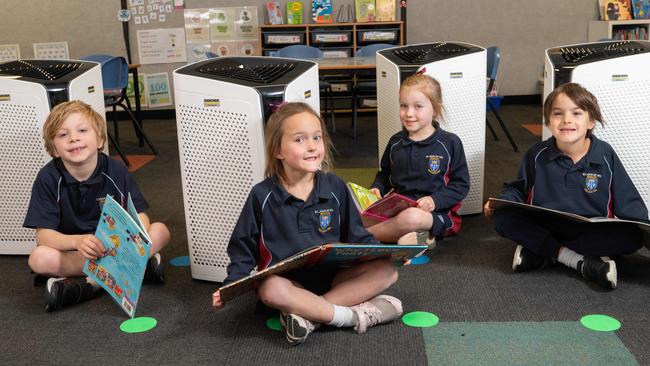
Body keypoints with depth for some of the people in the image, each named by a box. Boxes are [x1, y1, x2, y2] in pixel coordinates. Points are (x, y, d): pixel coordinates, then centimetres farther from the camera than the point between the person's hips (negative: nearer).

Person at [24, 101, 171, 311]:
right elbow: (43, 234, -17)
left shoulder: (116, 171, -9)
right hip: (72, 252, -1)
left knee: (160, 231, -21)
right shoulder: (48, 179, -12)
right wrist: (78, 241, -38)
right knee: (39, 259, -32)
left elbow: (139, 216, -10)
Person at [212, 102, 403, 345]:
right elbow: (244, 248, 3)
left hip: (332, 276, 3)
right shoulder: (262, 196, -4)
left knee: (387, 270, -19)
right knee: (270, 290, -37)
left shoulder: (335, 187, 2)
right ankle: (354, 315, -25)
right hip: (287, 281, -3)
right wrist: (229, 287, -9)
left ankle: (308, 314, -26)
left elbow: (356, 236, 9)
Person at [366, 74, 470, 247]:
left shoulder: (450, 143, -2)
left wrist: (435, 200, -15)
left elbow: (461, 184, 0)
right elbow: (384, 174, 25)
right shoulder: (396, 142, 11)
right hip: (398, 208, 5)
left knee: (411, 217, -41)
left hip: (437, 213, -5)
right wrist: (377, 189, 4)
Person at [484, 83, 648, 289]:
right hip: (543, 230, 1)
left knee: (632, 236, -30)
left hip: (591, 232, 0)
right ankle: (581, 262, -26)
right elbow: (517, 189, 12)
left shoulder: (605, 155, -2)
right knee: (503, 219, -27)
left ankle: (540, 254, -25)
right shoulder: (537, 155, -1)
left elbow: (628, 201, 3)